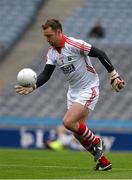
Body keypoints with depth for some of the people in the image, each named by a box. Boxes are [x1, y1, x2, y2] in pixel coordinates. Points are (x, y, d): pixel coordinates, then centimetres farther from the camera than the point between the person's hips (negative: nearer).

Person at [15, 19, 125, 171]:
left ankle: (96, 142, 2)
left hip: (89, 89, -8)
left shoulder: (74, 44, -21)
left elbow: (100, 54, -17)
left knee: (68, 122, -21)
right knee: (78, 132, 4)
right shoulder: (52, 52, 1)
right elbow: (46, 74, -2)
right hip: (73, 92, 8)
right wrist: (32, 87, -19)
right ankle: (103, 162, 17)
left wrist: (114, 76, -15)